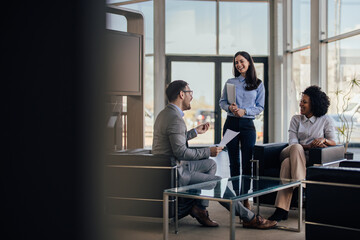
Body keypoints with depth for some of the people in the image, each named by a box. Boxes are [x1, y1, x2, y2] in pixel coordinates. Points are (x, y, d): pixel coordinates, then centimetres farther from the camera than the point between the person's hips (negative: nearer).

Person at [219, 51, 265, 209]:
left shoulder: (258, 84, 5)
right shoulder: (230, 82, 9)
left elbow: (260, 107, 2)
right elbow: (222, 101, 10)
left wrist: (244, 111, -13)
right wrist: (230, 107, -11)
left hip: (248, 124, -1)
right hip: (231, 123, 1)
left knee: (247, 162, -2)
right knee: (234, 161, 6)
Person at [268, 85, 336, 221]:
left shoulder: (325, 120, 12)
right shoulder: (296, 119, 17)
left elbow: (333, 142, 3)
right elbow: (293, 143, 3)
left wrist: (323, 140, -21)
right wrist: (310, 145, -16)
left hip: (313, 159, -2)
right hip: (295, 155, 2)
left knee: (288, 163, -37)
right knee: (295, 148, -38)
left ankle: (281, 210, -46)